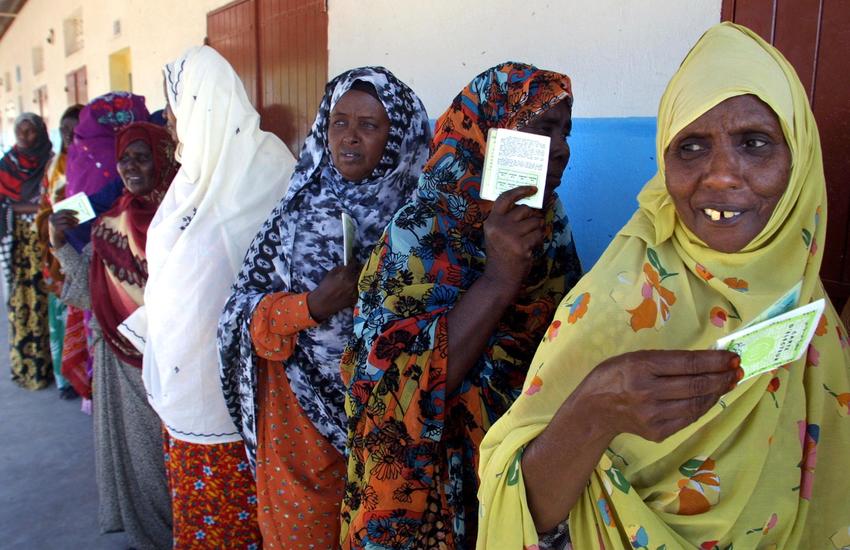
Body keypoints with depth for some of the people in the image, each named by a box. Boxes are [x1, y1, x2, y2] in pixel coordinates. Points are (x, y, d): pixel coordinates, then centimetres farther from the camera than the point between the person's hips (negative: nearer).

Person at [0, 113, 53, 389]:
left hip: (44, 242, -1)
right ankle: (24, 364, 7)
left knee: (43, 300, -3)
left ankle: (44, 362, 5)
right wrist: (37, 207, -9)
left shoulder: (50, 163, 4)